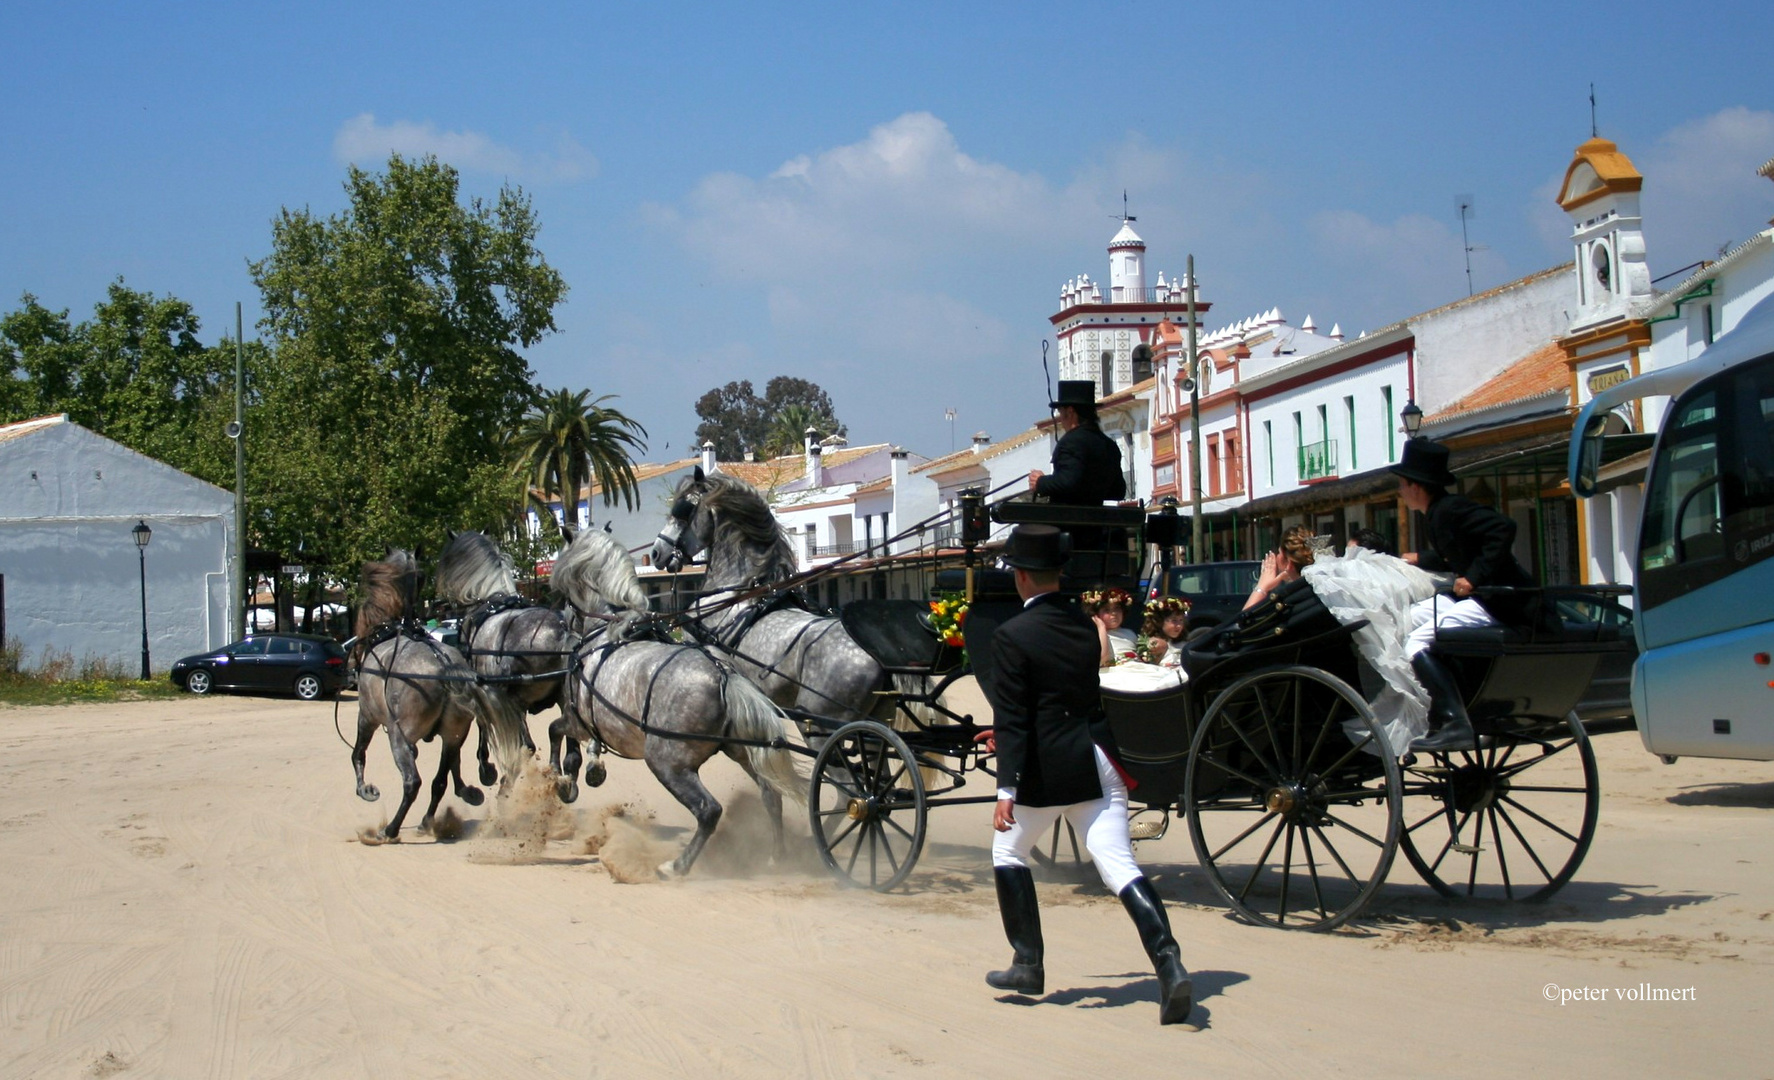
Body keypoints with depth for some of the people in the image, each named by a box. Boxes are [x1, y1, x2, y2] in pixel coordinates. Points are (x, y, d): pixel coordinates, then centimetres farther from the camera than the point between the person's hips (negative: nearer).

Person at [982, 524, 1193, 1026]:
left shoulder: (1011, 636, -10)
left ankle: (1028, 964, 20)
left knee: (1008, 852, 18)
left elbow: (1012, 720, -15)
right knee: (1119, 867, -1)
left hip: (1047, 772, -5)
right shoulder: (1084, 625, 11)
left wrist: (1006, 789, -16)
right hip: (1098, 765, 5)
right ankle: (1169, 965, -18)